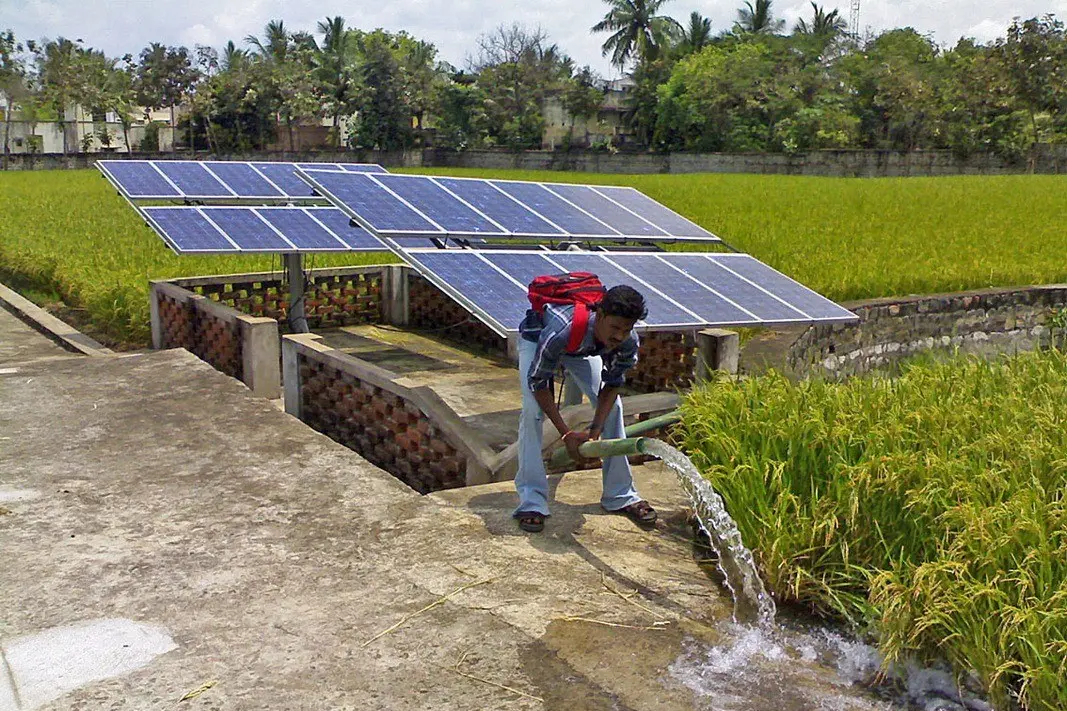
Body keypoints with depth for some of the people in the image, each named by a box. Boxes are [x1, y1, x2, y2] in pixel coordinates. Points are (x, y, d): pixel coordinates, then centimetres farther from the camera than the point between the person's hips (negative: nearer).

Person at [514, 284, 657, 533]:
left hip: (583, 347, 4)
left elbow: (612, 386, -14)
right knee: (532, 410, -22)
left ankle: (621, 495, 6)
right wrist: (567, 434, -31)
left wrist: (595, 431, -24)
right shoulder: (560, 331, -47)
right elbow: (538, 383, -33)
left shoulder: (628, 343, -32)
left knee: (613, 406, -7)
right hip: (536, 337, -4)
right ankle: (531, 501, -14)